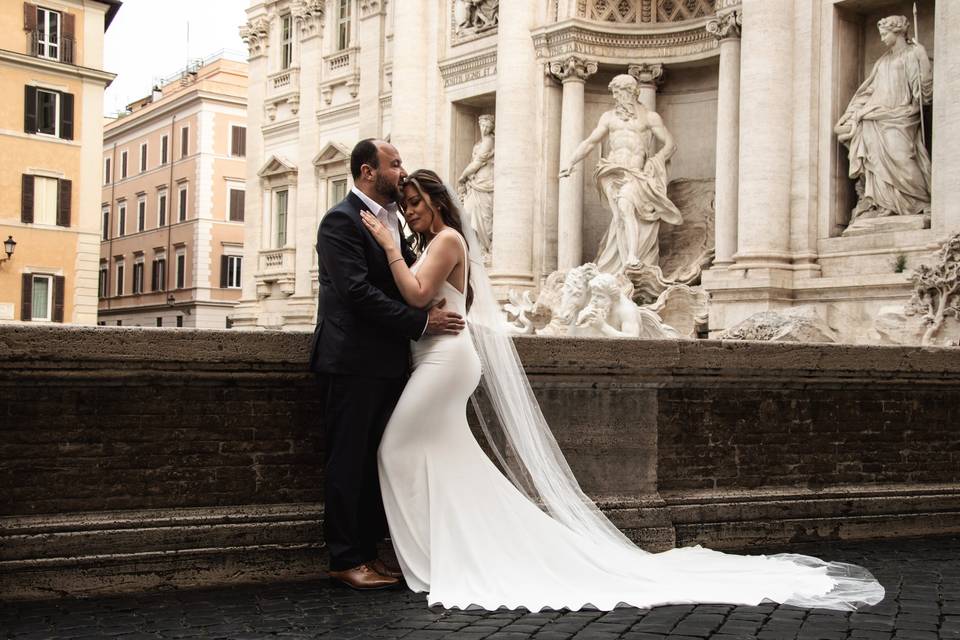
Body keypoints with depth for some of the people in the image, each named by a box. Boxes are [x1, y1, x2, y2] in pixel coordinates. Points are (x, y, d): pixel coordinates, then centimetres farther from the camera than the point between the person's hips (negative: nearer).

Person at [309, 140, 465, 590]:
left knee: (380, 461, 11)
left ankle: (366, 551, 20)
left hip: (388, 362, 8)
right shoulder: (341, 221, -10)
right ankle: (345, 559, 7)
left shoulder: (392, 220, 17)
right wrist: (422, 322, -19)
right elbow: (359, 292, -19)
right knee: (349, 461, -1)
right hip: (354, 362, -8)